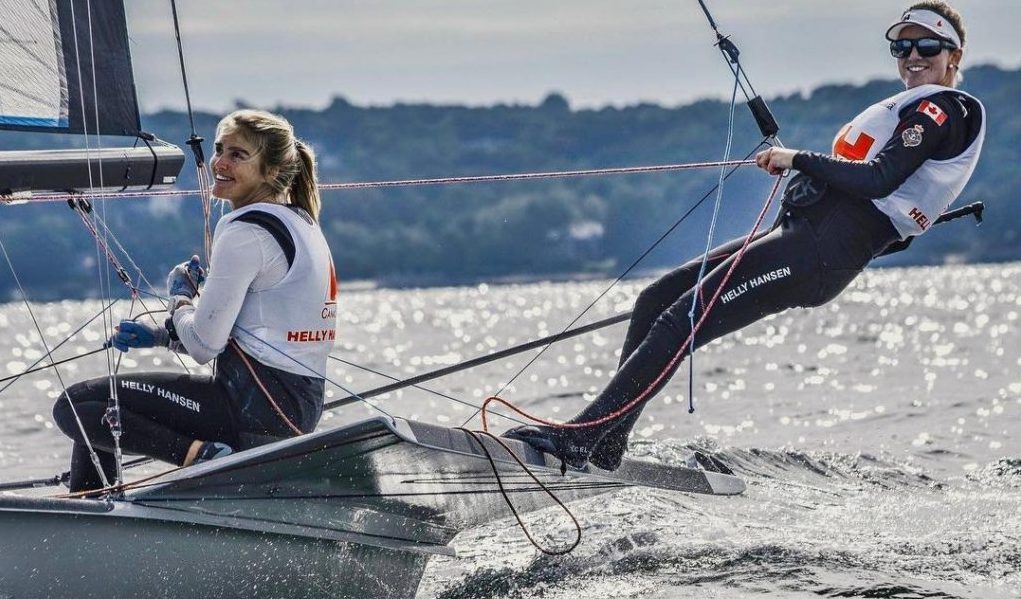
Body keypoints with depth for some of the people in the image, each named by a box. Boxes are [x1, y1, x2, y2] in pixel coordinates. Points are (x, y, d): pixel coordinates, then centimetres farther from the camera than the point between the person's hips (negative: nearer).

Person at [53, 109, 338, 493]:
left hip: (257, 409, -10)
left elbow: (204, 346, -14)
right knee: (97, 404, 20)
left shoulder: (246, 232, -14)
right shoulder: (301, 223, 16)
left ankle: (198, 455, -18)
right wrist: (160, 336, 16)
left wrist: (180, 296, 6)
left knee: (75, 406, -10)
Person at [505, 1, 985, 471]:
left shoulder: (940, 109, -2)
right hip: (799, 235, 11)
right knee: (655, 300, 5)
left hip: (818, 251, -11)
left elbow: (879, 180, -17)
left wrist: (798, 159, -15)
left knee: (680, 320, -19)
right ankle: (604, 447, 2)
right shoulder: (915, 110, 29)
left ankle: (576, 438, -24)